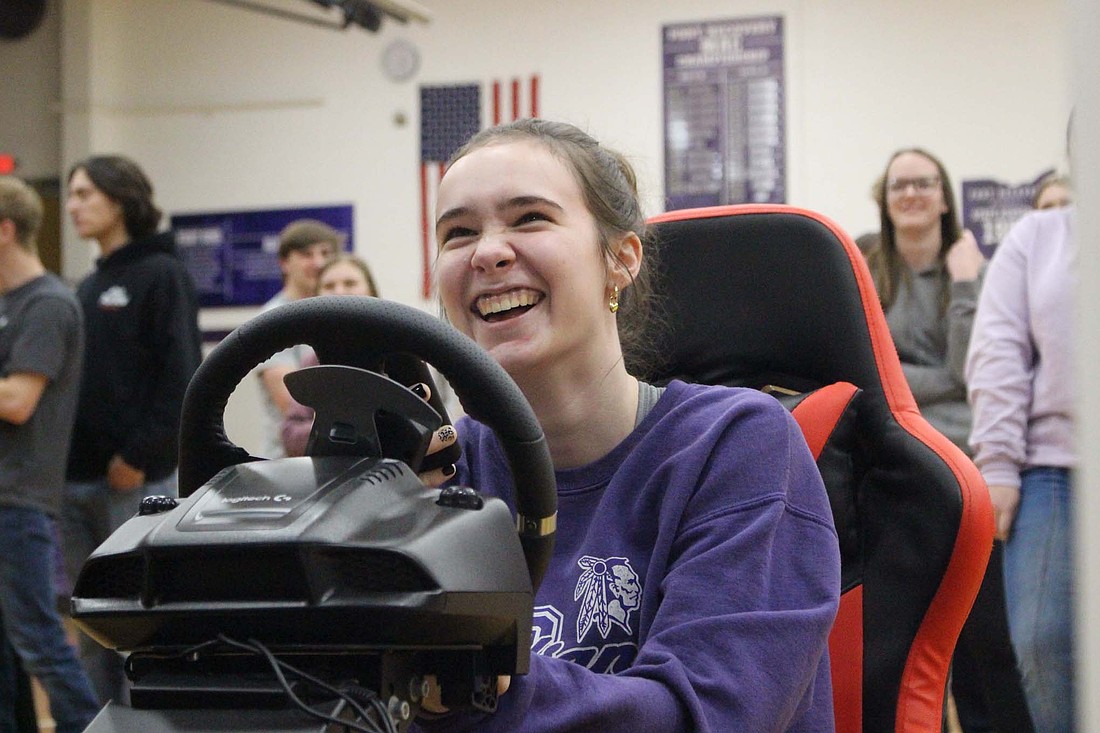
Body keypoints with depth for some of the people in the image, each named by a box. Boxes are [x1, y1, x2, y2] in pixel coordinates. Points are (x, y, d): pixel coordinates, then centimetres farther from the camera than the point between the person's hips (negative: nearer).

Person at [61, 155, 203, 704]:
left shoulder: (161, 276, -5)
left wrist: (139, 457, -17)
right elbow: (75, 380, 18)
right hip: (78, 481, 8)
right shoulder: (88, 289, 18)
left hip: (137, 481, -8)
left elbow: (181, 377, -13)